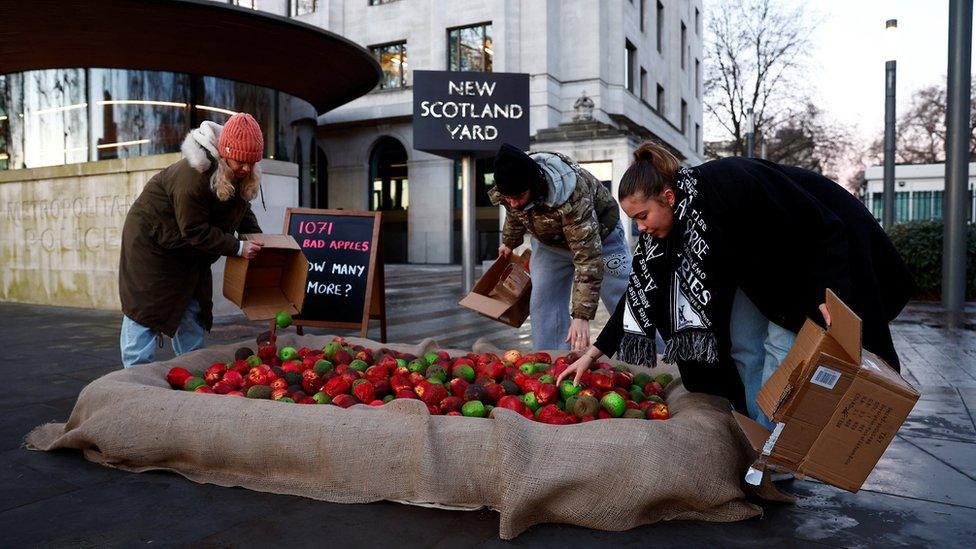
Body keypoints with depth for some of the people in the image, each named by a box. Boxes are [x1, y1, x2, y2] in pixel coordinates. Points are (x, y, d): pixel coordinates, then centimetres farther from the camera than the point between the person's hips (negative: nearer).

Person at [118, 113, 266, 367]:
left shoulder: (239, 175, -9)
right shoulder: (192, 177, -34)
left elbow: (242, 210, 8)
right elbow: (196, 232, -29)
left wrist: (258, 240, -6)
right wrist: (238, 247, -28)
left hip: (189, 250, 8)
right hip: (151, 240, -8)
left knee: (191, 309, 11)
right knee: (145, 308, -6)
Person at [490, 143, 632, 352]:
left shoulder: (573, 196, -43)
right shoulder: (512, 187, -24)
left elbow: (588, 258, -43)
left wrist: (582, 316, -46)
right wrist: (509, 242, 20)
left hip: (598, 236, -5)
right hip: (549, 243, 5)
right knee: (543, 304, -3)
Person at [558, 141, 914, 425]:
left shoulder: (729, 187, -38)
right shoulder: (663, 224, -16)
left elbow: (823, 228, -30)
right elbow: (641, 289, -11)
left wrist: (828, 295, -34)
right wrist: (595, 352, -15)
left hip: (806, 255, -7)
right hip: (755, 267, 7)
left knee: (782, 345, -11)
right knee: (741, 346, 3)